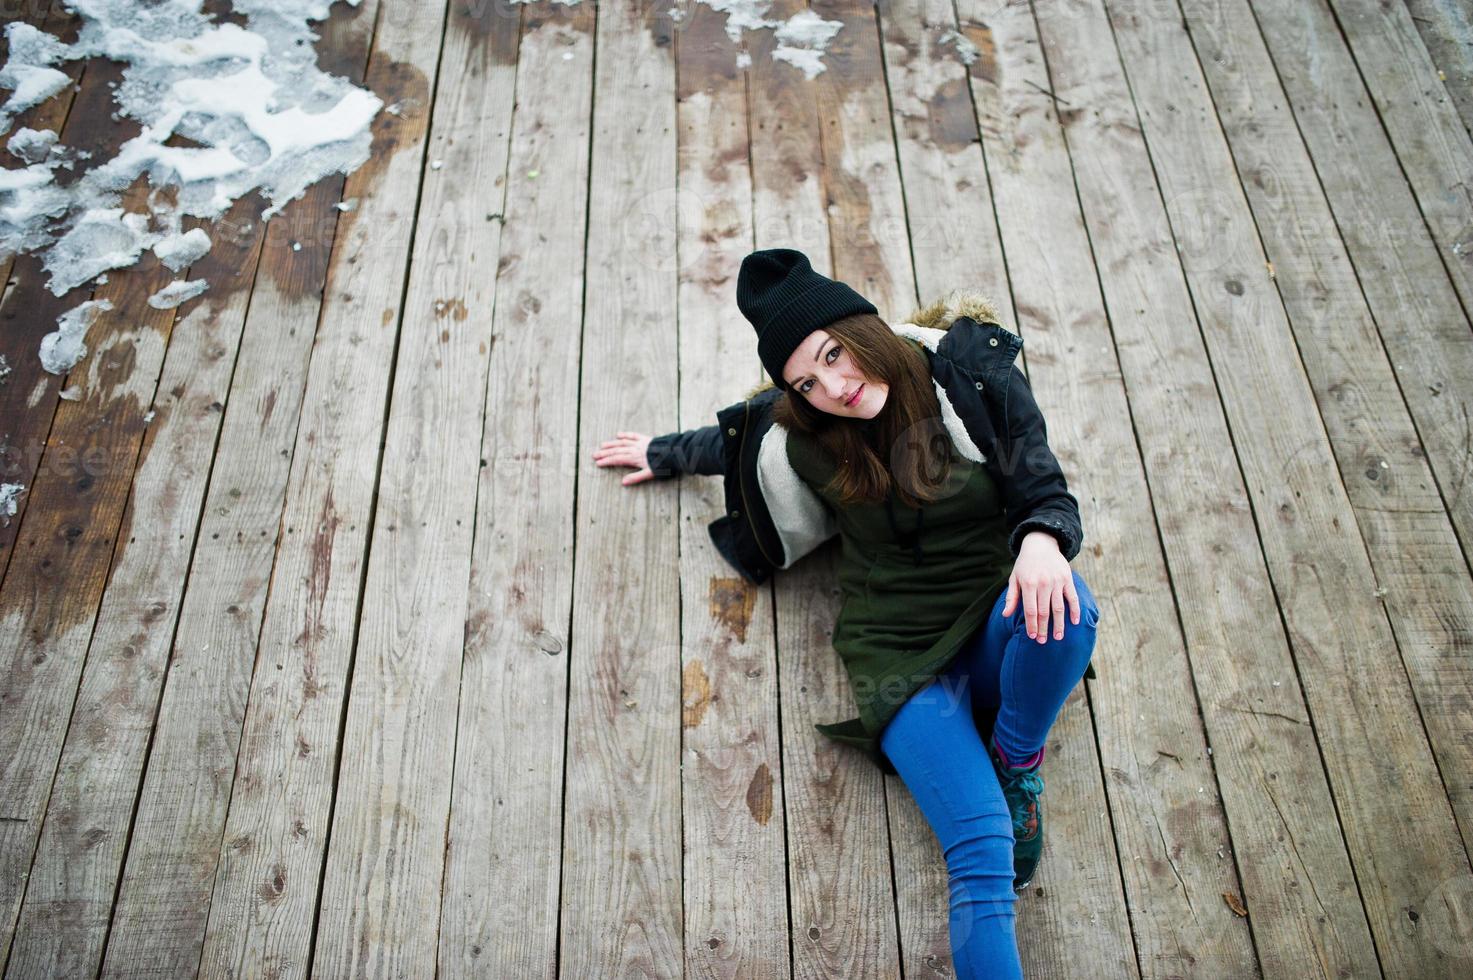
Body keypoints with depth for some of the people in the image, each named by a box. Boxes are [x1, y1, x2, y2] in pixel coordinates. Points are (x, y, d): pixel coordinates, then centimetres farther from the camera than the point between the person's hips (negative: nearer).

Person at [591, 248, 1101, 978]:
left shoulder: (974, 377, -8)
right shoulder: (803, 435, -4)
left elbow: (1045, 491, -4)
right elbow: (730, 442, 20)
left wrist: (1041, 539, -27)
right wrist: (662, 454, 34)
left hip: (997, 621, 1)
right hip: (901, 651, -1)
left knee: (1061, 606, -37)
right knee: (981, 853, -21)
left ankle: (1016, 763, -8)